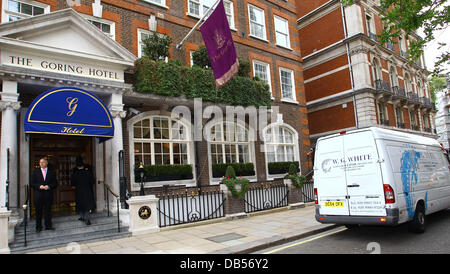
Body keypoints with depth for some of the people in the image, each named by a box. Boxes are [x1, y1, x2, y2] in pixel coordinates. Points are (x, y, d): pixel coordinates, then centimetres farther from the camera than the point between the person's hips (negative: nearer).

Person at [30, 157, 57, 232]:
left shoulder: (52, 172, 8)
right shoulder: (35, 172, 8)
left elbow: (55, 183, 5)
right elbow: (32, 183, 4)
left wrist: (49, 186, -12)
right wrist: (39, 186, -12)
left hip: (48, 195, 0)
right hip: (38, 195, 0)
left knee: (48, 211, 3)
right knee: (38, 211, 6)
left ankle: (48, 226, 10)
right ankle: (38, 227, 17)